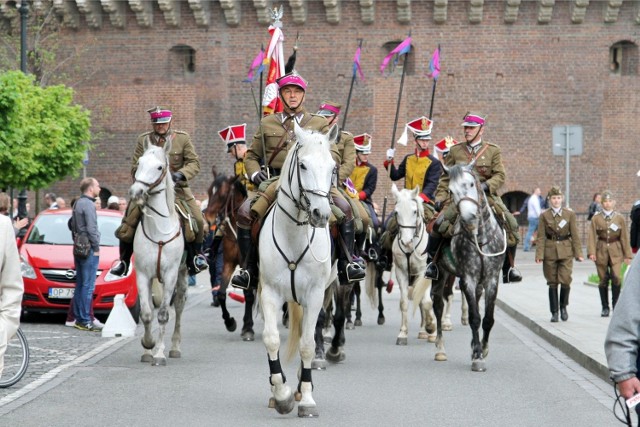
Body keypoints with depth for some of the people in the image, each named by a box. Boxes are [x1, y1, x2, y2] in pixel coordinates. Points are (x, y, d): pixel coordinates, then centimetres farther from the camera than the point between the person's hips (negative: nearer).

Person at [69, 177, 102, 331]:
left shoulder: (77, 203, 15)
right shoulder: (88, 204, -14)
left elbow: (73, 225, 21)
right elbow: (91, 229, -19)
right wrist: (96, 247, -12)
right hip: (89, 249, -10)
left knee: (80, 284, 13)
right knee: (88, 285, -9)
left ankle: (78, 318, 17)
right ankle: (85, 321, -11)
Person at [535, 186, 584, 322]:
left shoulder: (570, 214, 4)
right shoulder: (544, 216, 3)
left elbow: (575, 235, 4)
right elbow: (541, 237, 1)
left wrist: (578, 253, -2)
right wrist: (539, 255, -7)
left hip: (566, 251, 0)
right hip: (550, 251, 0)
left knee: (565, 280, -10)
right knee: (552, 283, 3)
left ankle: (563, 307, 14)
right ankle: (554, 312, 11)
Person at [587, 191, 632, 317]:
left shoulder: (619, 218, 5)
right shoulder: (596, 218, 3)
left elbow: (624, 237, 6)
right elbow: (592, 236, -2)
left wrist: (627, 254, 4)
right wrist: (591, 252, -13)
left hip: (616, 251, 0)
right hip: (601, 251, 0)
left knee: (616, 277, -15)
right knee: (603, 280, 3)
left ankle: (615, 305, -1)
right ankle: (605, 308, 13)